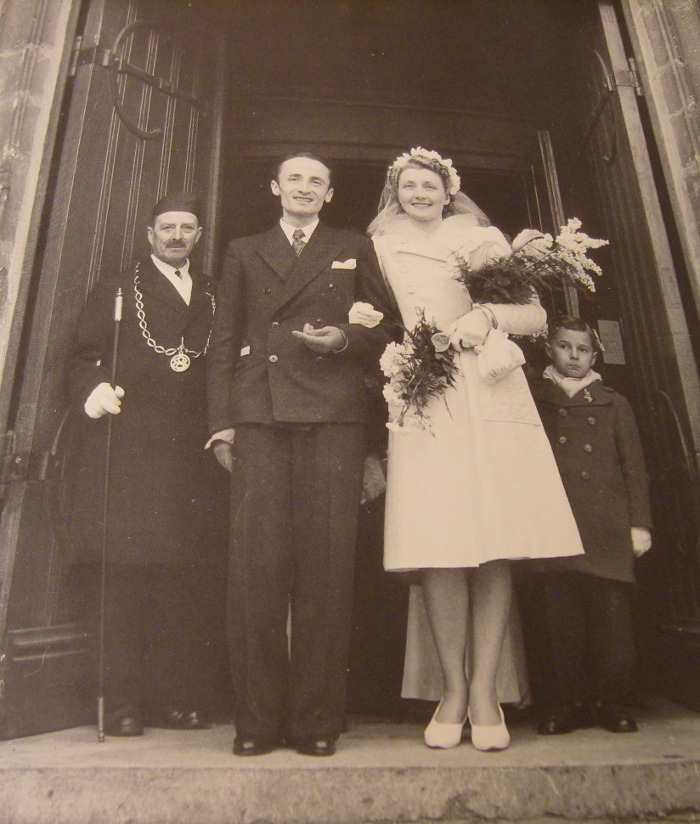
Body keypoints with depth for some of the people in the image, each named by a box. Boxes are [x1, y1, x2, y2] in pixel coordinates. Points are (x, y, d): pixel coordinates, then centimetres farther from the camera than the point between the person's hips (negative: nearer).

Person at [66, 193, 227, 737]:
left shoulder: (215, 298, 21)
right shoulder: (116, 290, 16)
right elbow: (83, 357, 8)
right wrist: (92, 388, -12)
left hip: (195, 453, 2)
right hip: (128, 449, -2)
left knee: (190, 578, 1)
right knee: (125, 573, -2)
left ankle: (178, 698, 11)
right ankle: (123, 702, 7)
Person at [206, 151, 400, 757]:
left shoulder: (355, 250, 21)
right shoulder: (244, 252, 24)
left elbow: (389, 330, 16)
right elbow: (225, 339, 15)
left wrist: (347, 339, -6)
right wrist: (221, 421, 4)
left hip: (332, 414, -1)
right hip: (258, 413, 1)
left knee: (326, 562, -5)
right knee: (256, 563, -5)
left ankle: (317, 719, 4)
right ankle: (257, 718, 5)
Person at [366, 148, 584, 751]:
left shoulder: (486, 240, 19)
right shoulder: (383, 249, 21)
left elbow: (537, 316, 12)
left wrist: (488, 315, -7)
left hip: (490, 395, 1)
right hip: (423, 399, 0)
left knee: (495, 544, -7)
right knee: (438, 544, -10)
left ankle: (484, 690, 2)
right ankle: (453, 689, 2)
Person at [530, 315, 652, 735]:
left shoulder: (614, 404, 15)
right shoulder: (533, 401, 13)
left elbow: (634, 468, 11)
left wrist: (640, 523, 3)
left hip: (608, 527, 0)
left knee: (613, 616, 0)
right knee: (563, 617, 2)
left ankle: (613, 702, 15)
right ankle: (570, 702, 14)